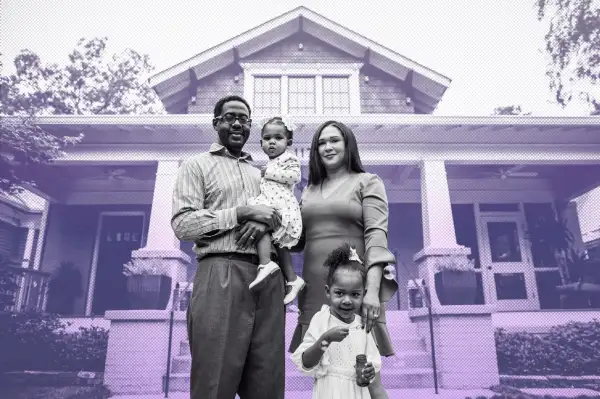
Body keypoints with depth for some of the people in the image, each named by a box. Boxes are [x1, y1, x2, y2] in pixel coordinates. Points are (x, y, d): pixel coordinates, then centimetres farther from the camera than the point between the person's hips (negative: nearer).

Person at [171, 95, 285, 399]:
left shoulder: (262, 173, 25)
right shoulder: (196, 165, 10)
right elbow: (182, 224, -3)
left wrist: (266, 221, -6)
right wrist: (241, 212, -10)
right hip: (222, 274, -4)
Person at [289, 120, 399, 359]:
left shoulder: (367, 183, 5)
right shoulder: (309, 191, 18)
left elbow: (376, 234, -8)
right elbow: (298, 241, 18)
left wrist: (373, 290, -20)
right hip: (315, 291, 4)